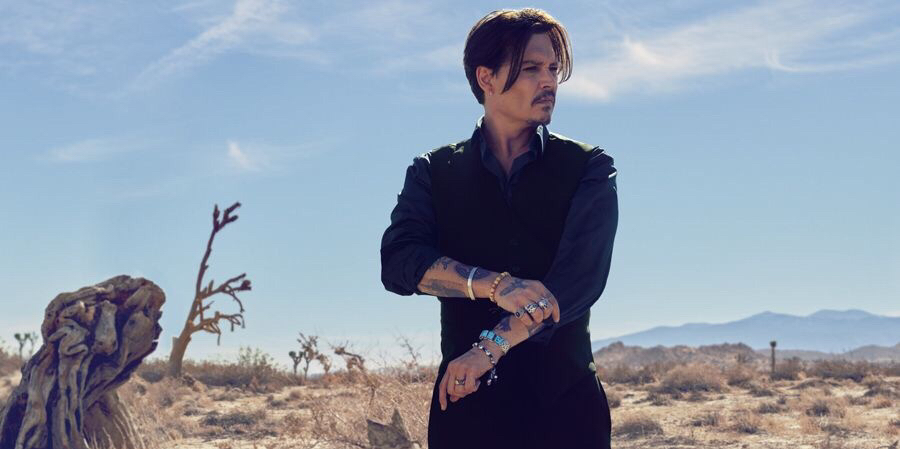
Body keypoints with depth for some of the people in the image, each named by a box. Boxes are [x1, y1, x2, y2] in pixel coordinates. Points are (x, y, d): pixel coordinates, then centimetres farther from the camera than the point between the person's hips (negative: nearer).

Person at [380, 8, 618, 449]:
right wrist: (493, 285, -25)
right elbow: (398, 261, -10)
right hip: (465, 399, 1)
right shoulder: (433, 172, 6)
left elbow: (579, 277, -11)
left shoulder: (588, 169, 2)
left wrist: (492, 346, -20)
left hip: (564, 399, 0)